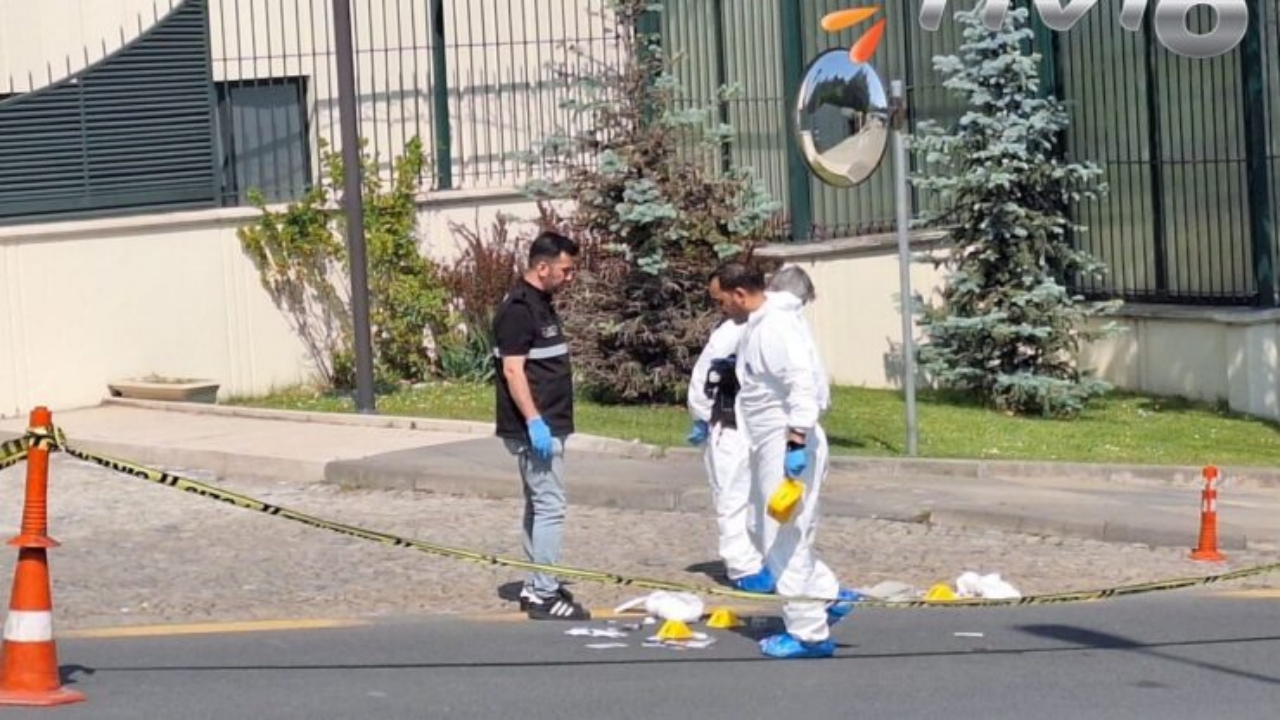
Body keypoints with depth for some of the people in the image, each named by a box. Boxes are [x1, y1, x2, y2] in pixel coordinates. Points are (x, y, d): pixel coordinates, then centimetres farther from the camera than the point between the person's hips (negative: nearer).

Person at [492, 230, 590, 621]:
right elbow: (512, 370, -22)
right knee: (549, 507, -10)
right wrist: (534, 421, -26)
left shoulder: (541, 304, 14)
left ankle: (535, 587, 21)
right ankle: (544, 595, -8)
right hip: (535, 428, -10)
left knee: (539, 506, 14)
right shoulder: (518, 309, -16)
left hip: (548, 425, 10)